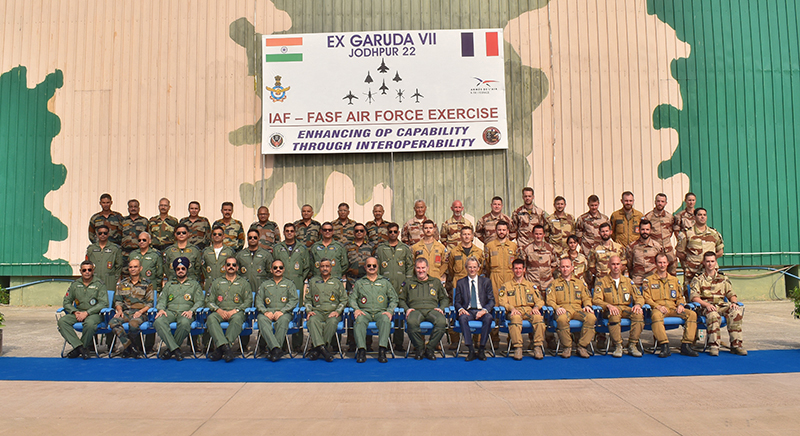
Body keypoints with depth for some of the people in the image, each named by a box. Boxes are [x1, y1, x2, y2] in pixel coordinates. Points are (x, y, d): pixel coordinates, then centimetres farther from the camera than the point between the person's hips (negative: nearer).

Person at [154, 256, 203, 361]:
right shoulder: (169, 284, 29)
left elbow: (199, 301, 9)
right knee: (158, 321, -33)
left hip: (185, 312, -2)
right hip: (170, 311, 2)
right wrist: (161, 309, -5)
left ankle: (170, 349, -21)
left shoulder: (194, 284, 20)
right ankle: (175, 349, -33)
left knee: (184, 323, -39)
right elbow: (162, 299, 19)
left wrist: (191, 311, -11)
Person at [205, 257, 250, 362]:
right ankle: (226, 348, -47)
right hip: (220, 312, 2)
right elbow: (209, 301, 14)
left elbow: (248, 301, 8)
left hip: (236, 312, -1)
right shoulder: (217, 282, 22)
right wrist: (219, 310, -6)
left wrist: (235, 311, -9)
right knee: (211, 318, -33)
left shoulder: (243, 282, 18)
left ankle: (220, 349, -41)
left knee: (237, 319, -38)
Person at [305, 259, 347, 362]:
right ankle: (322, 348, -46)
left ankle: (316, 349, -33)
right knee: (312, 321, -34)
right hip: (317, 311, 1)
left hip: (333, 312, -1)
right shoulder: (313, 281, 21)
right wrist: (309, 311, -1)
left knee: (332, 321, -36)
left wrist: (337, 311, -5)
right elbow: (308, 299, 18)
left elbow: (344, 300, 13)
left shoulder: (337, 282, 19)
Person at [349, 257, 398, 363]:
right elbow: (352, 298, 13)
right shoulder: (359, 283, 21)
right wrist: (356, 309, -7)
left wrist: (390, 311, -3)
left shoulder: (385, 282, 20)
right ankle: (361, 350, -36)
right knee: (359, 320, -35)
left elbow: (394, 298, 15)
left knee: (386, 320, -35)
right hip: (364, 311, 0)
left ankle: (382, 350, -38)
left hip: (381, 312, 0)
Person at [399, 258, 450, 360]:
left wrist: (441, 308, 3)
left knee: (442, 321, -35)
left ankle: (430, 349, -18)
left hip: (432, 310, 1)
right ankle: (419, 348, -15)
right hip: (415, 310, -1)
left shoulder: (436, 282, 26)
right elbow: (401, 299, 20)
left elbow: (445, 298, 24)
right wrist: (407, 309, 0)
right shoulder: (409, 283, 24)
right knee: (411, 322, -39)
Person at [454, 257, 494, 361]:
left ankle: (482, 349, -24)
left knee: (488, 318, -34)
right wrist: (460, 309, -14)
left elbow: (491, 300, 6)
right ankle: (471, 350, -31)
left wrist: (485, 310, -14)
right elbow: (457, 302, 10)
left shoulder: (486, 281, 13)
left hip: (481, 311, 0)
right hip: (467, 311, 0)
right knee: (462, 318, -35)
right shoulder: (460, 283, 14)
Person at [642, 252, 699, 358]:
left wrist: (681, 305, 0)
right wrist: (658, 306, -15)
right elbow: (646, 298, 2)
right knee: (656, 315, -40)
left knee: (692, 314, -23)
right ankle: (664, 346, -41)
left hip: (673, 308, 4)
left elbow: (680, 297, 24)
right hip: (657, 308, -4)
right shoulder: (648, 280, 12)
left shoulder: (674, 280, 25)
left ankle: (686, 345, -24)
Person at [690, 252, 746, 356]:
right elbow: (694, 297, -3)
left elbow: (731, 294, 18)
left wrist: (734, 302, -6)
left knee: (736, 311, -29)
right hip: (706, 307, -3)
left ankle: (736, 344, -26)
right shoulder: (698, 279, 8)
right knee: (713, 315, -38)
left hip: (722, 306, 3)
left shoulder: (723, 278, 20)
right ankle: (714, 345, -34)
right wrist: (706, 304, -20)